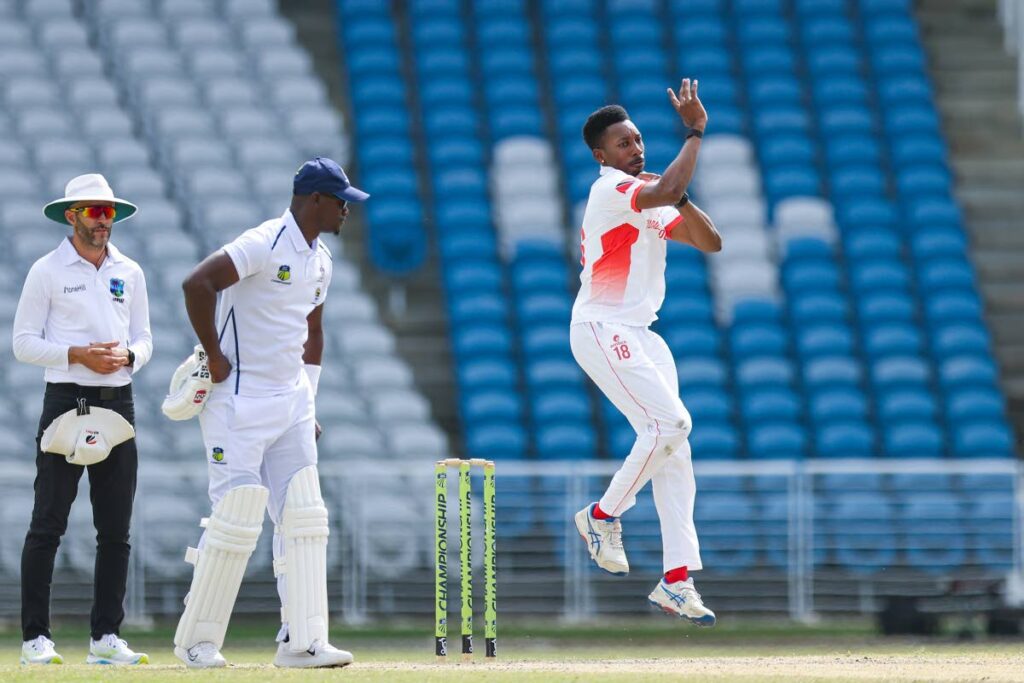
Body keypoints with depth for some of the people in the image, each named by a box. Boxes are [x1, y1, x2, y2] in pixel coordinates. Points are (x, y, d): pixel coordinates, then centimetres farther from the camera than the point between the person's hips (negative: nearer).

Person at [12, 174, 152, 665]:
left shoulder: (130, 273, 13)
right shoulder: (47, 271, -1)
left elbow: (143, 340, 17)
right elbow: (24, 343, -3)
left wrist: (127, 356, -6)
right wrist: (79, 355, -15)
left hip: (118, 400, 5)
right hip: (66, 399, -5)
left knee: (116, 528, 4)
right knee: (48, 524, -6)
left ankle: (105, 637, 9)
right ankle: (35, 638, -5)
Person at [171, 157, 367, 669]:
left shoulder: (320, 260, 13)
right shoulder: (264, 245, -14)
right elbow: (196, 284, -25)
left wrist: (308, 404, 19)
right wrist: (215, 356, -19)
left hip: (291, 404, 8)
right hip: (239, 399, -8)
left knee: (303, 519, 0)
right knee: (237, 517, -9)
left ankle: (302, 641, -1)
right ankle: (195, 641, 2)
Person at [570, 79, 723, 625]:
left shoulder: (650, 205, 17)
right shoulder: (611, 190, -11)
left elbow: (710, 242, 12)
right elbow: (665, 191, -30)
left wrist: (679, 198, -4)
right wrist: (695, 132, -21)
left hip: (639, 335, 9)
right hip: (602, 331, -9)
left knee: (672, 448, 2)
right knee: (671, 421, -21)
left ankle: (676, 580, 1)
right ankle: (603, 515, -3)